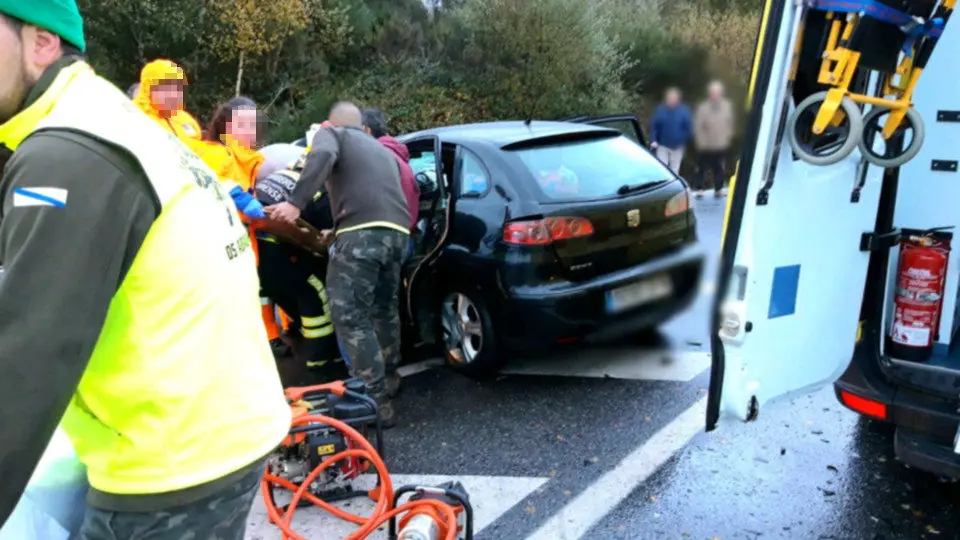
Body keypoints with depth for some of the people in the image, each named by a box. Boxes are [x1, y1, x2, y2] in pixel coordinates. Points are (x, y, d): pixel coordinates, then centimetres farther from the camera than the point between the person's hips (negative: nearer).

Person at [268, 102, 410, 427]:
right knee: (384, 307, 24)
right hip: (397, 230, 8)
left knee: (349, 315, -7)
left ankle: (377, 401, -11)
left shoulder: (330, 133, 16)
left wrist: (297, 203, -15)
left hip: (363, 230, -7)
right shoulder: (382, 150, 35)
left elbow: (323, 156, -8)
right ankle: (388, 378, 38)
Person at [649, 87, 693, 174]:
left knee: (674, 171, 9)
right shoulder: (660, 110, -5)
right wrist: (653, 140, -12)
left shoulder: (684, 111, -5)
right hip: (663, 145, 0)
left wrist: (684, 142, -7)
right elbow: (653, 126, -1)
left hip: (677, 147, 0)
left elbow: (689, 127, -2)